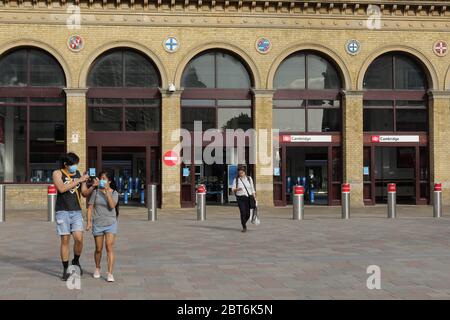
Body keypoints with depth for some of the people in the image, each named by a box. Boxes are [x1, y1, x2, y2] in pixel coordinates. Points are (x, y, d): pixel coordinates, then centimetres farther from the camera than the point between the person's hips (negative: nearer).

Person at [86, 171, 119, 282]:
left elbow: (112, 205, -16)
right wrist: (89, 222, -4)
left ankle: (110, 273, -11)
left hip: (110, 224, -1)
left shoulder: (114, 193, 1)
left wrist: (107, 191, -18)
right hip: (97, 224, 1)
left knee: (109, 247, -11)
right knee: (98, 249, 11)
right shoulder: (96, 192, 2)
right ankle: (97, 269, 34)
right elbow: (90, 207, 3)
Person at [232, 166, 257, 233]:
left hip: (248, 197, 2)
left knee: (248, 213, 0)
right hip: (240, 198, -2)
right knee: (243, 213, -13)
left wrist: (254, 197, 6)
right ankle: (244, 227, 0)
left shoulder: (249, 179, 11)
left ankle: (244, 223, 30)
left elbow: (252, 189, 13)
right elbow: (233, 190, 2)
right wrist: (237, 189, -20)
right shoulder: (236, 180, 4)